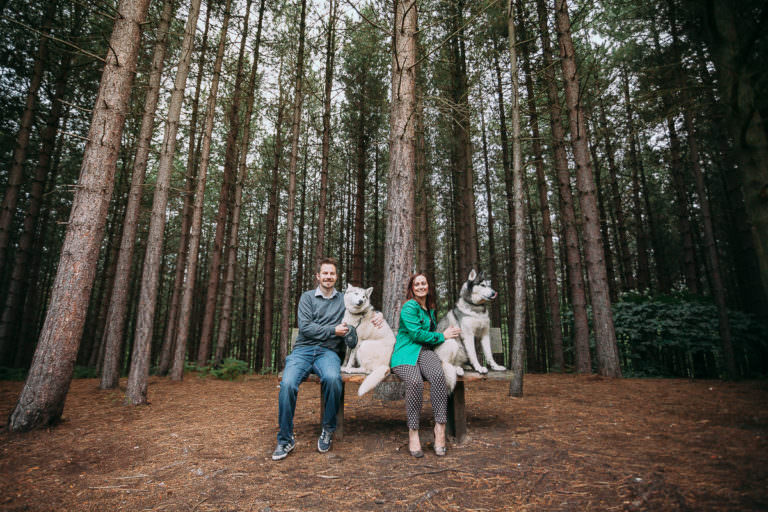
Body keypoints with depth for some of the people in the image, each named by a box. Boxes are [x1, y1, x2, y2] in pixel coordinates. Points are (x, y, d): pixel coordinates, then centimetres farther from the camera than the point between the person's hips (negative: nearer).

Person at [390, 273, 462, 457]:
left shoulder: (430, 310, 25)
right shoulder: (409, 307, 0)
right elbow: (416, 334, -10)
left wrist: (448, 333, 23)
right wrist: (442, 336, -1)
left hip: (425, 352, 5)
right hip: (406, 353, -5)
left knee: (438, 375, -31)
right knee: (415, 382, -36)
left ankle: (440, 427, -27)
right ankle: (413, 432, -24)